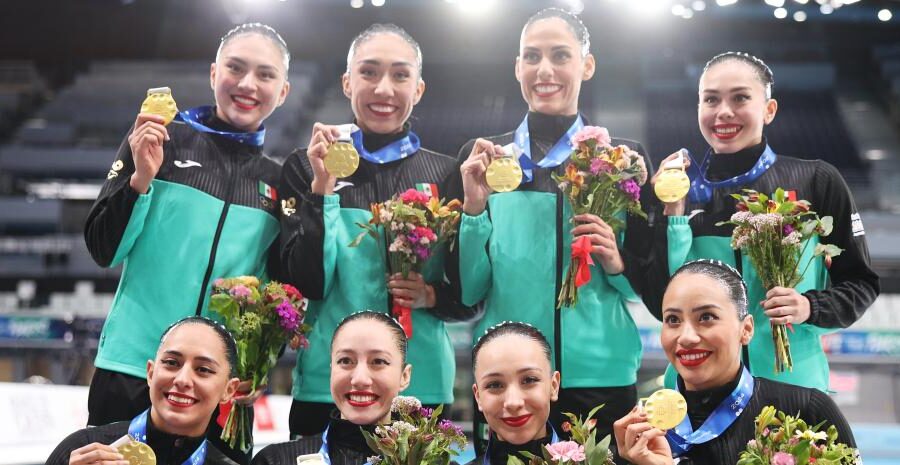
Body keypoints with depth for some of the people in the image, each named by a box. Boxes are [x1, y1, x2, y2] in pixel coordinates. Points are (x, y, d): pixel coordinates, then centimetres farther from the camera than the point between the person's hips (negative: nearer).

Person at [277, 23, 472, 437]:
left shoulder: (445, 174, 4)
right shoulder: (308, 167, 1)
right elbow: (305, 284, -7)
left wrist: (431, 295, -13)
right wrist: (323, 188, -15)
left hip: (423, 384, 1)